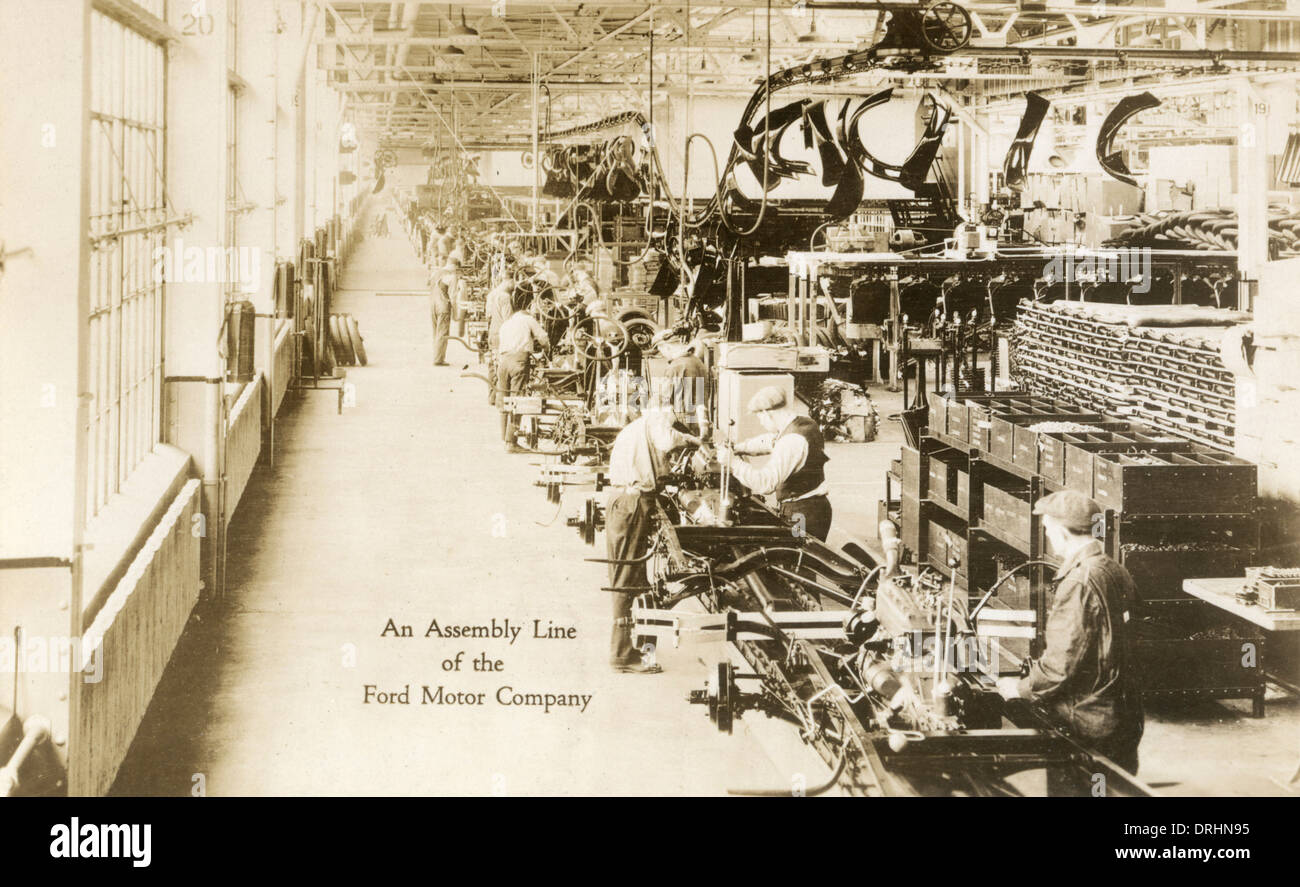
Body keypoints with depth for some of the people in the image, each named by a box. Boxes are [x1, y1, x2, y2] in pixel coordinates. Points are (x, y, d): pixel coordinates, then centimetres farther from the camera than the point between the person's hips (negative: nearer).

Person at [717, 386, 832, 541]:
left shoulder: (792, 441, -25)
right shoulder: (806, 423, 8)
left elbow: (766, 484, -31)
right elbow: (768, 441, 27)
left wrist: (733, 463, -25)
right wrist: (737, 448, 19)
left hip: (804, 514, -10)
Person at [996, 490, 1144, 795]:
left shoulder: (1078, 583, -21)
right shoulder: (1115, 570, 6)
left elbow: (1063, 661, -24)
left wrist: (1021, 688, -8)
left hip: (1085, 725, -9)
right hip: (1123, 717, 9)